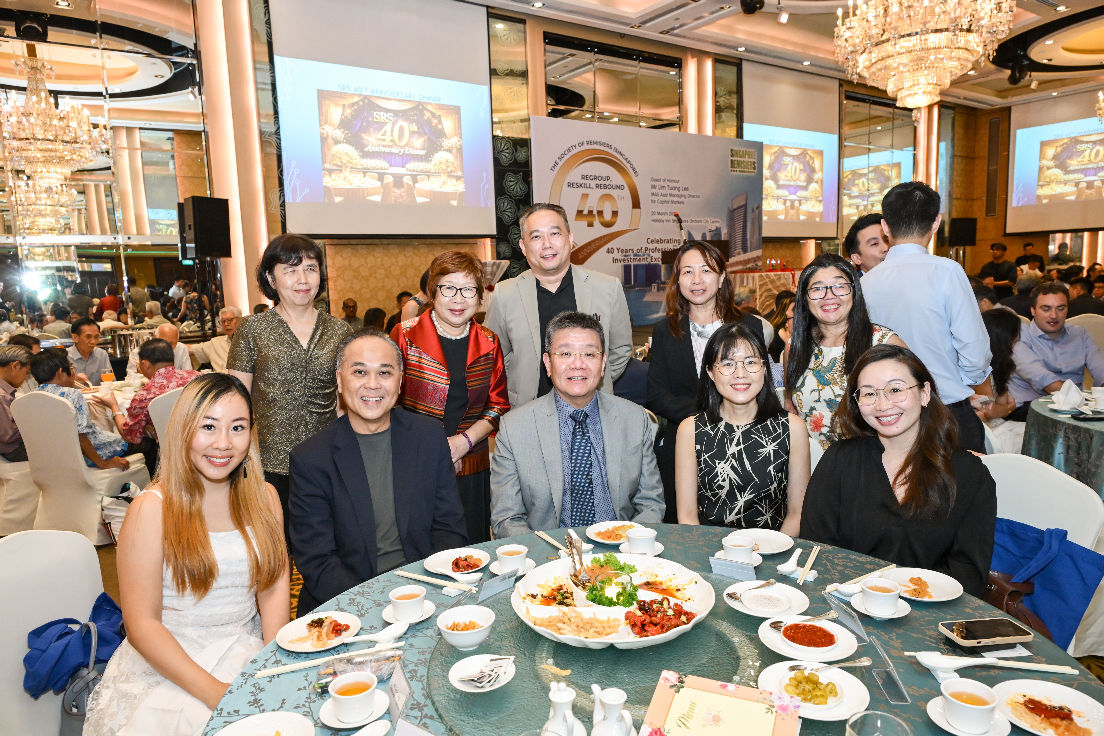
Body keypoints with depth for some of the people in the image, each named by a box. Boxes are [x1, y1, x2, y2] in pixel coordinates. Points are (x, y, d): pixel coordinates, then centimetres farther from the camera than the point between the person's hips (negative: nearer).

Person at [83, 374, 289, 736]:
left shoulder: (264, 497, 3)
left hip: (248, 650, 3)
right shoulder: (151, 510, -9)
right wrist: (215, 691, -19)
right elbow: (142, 625, -11)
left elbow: (275, 588, 2)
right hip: (167, 662, -3)